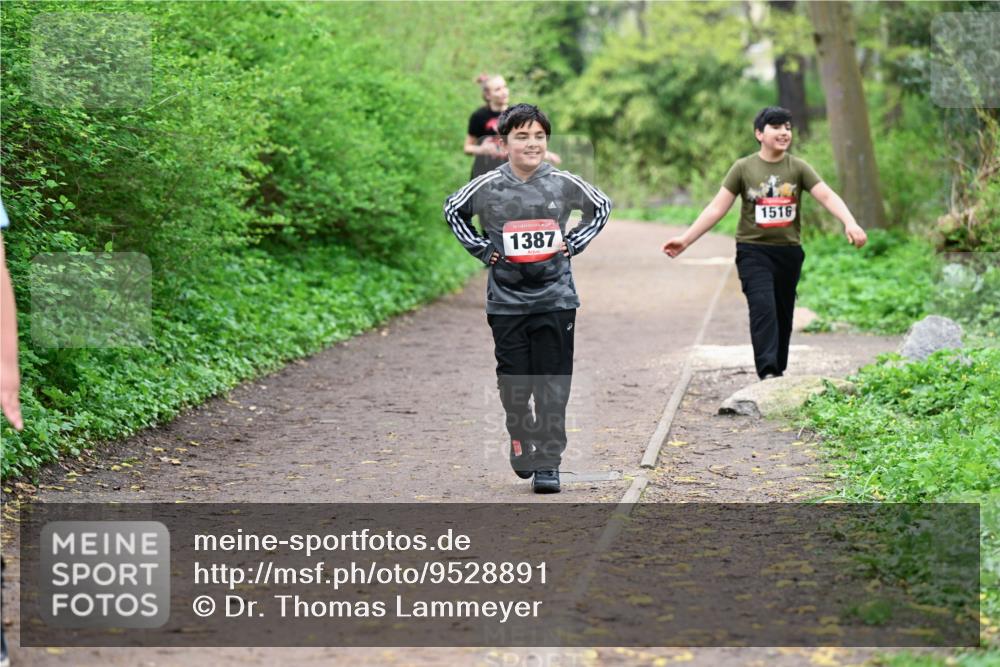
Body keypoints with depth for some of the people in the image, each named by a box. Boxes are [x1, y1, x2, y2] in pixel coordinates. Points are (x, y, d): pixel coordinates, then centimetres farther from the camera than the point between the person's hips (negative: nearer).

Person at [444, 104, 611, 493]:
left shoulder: (564, 184, -2)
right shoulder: (488, 187, -4)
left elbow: (601, 207, 15)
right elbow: (453, 211, 15)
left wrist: (574, 244, 5)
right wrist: (481, 249, 5)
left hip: (555, 300, 0)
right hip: (506, 303, 0)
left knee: (552, 386, -1)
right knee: (514, 384, 5)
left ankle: (548, 463, 6)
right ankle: (521, 440, 32)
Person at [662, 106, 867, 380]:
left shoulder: (798, 168, 1)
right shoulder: (743, 168, -1)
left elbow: (827, 197, -10)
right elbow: (717, 208, -1)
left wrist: (850, 223, -28)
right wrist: (685, 239, -7)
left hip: (789, 252, 3)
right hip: (754, 251, -3)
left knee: (783, 315, 10)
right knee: (763, 308, -20)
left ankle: (778, 373, 23)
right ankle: (767, 373, -27)